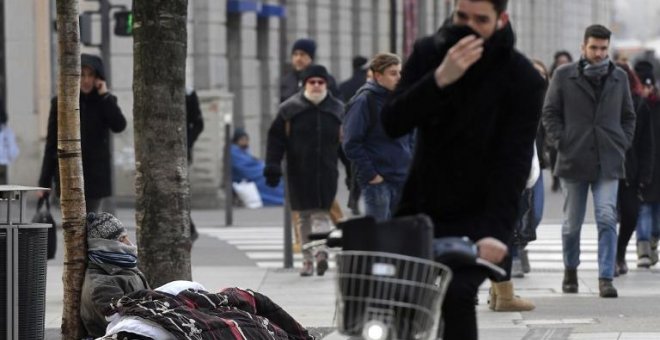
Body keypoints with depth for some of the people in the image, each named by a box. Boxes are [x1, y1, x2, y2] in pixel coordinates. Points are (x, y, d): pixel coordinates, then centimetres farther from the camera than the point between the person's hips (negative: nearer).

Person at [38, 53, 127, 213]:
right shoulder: (61, 104, 1)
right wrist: (44, 182, -1)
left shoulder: (104, 102, 4)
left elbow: (119, 125, -15)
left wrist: (105, 96, -14)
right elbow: (51, 144, 3)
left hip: (95, 176, 1)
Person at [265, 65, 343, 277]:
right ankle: (307, 260, 12)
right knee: (304, 216, 6)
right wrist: (272, 167, -5)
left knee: (321, 213, -11)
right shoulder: (290, 109, 4)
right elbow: (276, 140, 3)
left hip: (326, 173, -1)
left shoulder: (337, 110, 6)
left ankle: (321, 253, -22)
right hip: (299, 174, 1)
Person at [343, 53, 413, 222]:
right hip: (377, 181, -7)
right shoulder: (364, 101, -9)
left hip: (403, 180, 7)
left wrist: (411, 164, 11)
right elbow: (351, 144, -12)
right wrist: (370, 175, -15)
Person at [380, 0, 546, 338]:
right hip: (418, 208, 5)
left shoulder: (522, 79, -10)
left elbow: (514, 162, -16)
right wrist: (440, 78, -27)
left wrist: (496, 231, -29)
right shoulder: (428, 53, 0)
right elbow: (392, 123, -12)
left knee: (456, 292, -27)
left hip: (477, 219, -5)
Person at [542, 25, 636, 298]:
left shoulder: (619, 78, 9)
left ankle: (606, 279, -12)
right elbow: (550, 112, 5)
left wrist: (623, 144, 5)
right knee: (572, 223, 8)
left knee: (607, 219, -12)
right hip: (573, 162, -1)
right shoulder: (564, 76, 2)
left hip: (608, 163, 1)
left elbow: (628, 116, 17)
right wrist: (561, 142, -6)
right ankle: (570, 270, 30)